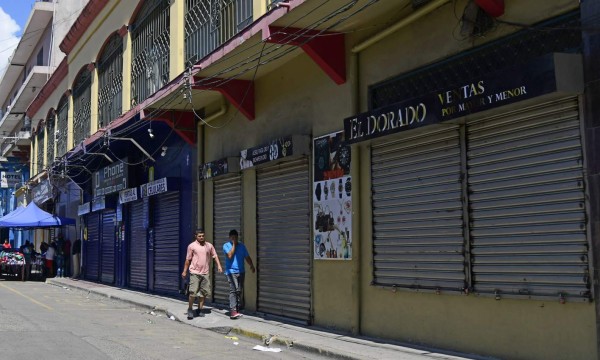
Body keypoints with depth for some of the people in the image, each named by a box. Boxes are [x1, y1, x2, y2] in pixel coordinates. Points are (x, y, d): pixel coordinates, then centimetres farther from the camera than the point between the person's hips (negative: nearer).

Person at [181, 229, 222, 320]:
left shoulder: (209, 246, 8)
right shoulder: (192, 246, -1)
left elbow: (215, 256, 14)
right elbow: (188, 259, 3)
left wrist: (219, 265, 1)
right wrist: (184, 271, 1)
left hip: (205, 273, 4)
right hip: (195, 272, -4)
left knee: (204, 292, 6)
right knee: (193, 292, -10)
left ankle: (200, 310, 18)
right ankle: (190, 309, 5)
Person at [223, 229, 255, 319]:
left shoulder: (242, 246, 12)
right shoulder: (226, 245, -1)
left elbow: (247, 257, 13)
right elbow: (230, 255, -16)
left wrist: (251, 266, -1)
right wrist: (234, 244, -11)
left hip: (241, 271, 5)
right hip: (231, 271, -5)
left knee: (240, 291, 9)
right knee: (233, 290, -16)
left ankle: (238, 309, 21)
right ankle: (233, 311, -21)